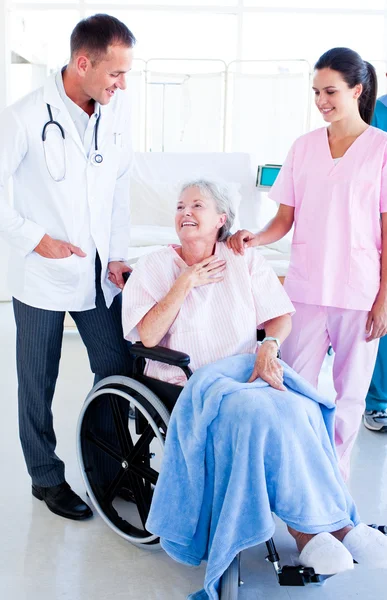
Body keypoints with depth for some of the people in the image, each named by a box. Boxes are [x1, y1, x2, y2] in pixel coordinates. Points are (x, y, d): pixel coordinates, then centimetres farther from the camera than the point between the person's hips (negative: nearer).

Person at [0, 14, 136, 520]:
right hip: (42, 275, -4)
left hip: (99, 272, 5)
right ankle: (47, 478, 29)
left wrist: (118, 255, 5)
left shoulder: (116, 113, 1)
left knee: (118, 369, 9)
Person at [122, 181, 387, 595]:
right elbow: (148, 337, -7)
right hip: (190, 386, -3)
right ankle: (323, 524, -22)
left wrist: (269, 345, -12)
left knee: (299, 410, -30)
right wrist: (185, 283, -9)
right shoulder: (154, 267, 5)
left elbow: (281, 316, 9)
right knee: (259, 412, -32)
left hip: (246, 372, 3)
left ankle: (306, 528, -22)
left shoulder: (244, 261, 13)